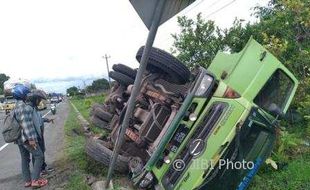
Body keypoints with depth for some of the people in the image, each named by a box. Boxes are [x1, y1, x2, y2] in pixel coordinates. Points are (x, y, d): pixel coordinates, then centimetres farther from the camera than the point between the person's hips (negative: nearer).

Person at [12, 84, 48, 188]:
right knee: (39, 156, -2)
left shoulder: (16, 107, 14)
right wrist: (31, 139, -23)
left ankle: (27, 181, 22)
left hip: (19, 138, 10)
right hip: (26, 138, -10)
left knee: (25, 159, 14)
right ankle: (35, 180, -2)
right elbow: (26, 124, -23)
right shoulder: (24, 107, -17)